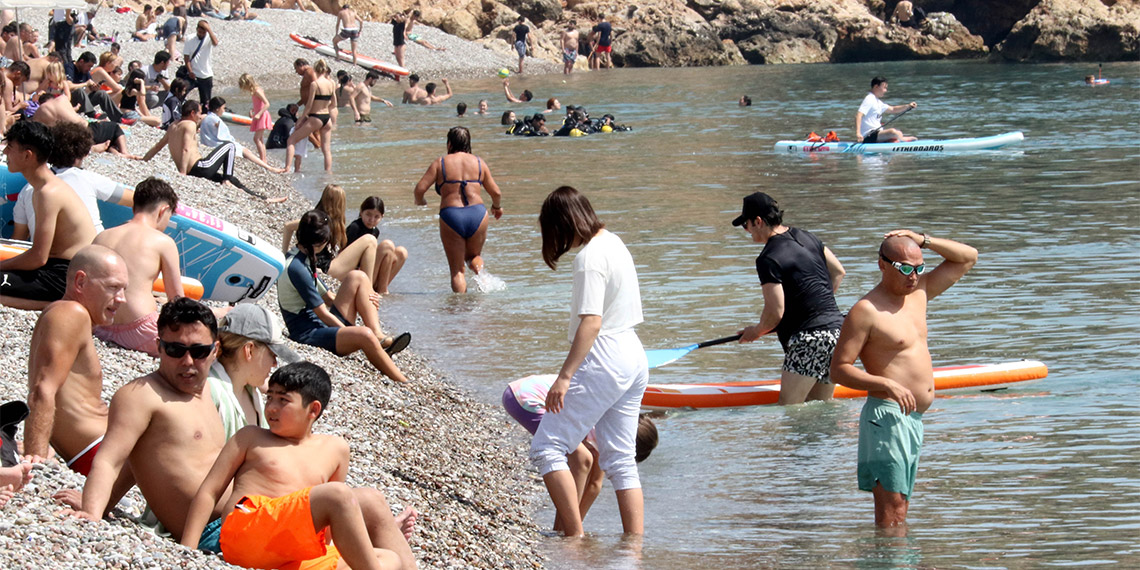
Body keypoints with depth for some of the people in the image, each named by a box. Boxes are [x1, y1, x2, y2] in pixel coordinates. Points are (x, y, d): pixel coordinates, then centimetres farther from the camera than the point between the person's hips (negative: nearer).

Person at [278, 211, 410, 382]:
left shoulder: (302, 260, 13)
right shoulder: (297, 268, -18)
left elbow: (327, 298, 20)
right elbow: (323, 313, -16)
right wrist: (354, 335, -8)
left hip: (325, 324, 11)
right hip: (308, 334, -11)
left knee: (357, 277, 5)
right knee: (365, 336, -35)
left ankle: (380, 338, -8)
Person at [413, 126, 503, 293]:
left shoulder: (440, 163, 5)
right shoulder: (479, 162, 11)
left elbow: (420, 189, -2)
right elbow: (496, 193, 12)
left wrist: (420, 202, 21)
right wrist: (497, 207, 34)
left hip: (450, 216, -2)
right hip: (477, 214, 2)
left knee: (457, 270, 8)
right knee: (474, 254, 27)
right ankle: (478, 267, -7)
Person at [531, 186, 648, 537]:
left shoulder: (590, 257, -15)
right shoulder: (614, 243, 14)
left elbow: (591, 322, -22)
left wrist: (565, 376, -23)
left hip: (602, 361, -10)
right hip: (634, 359, 10)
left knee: (547, 448, -6)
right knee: (620, 458, 12)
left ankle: (575, 538, -11)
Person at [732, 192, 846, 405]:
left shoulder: (768, 259, -13)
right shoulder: (805, 237, 12)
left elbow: (775, 312, -15)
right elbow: (838, 272, 23)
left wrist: (756, 331, 5)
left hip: (809, 339, -9)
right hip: (836, 328, 9)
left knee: (788, 408, -11)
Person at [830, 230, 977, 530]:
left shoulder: (919, 293, 13)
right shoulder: (866, 311, -9)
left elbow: (968, 257, 20)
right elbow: (839, 369, -12)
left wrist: (923, 241, 4)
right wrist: (887, 384, -24)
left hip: (913, 419, 8)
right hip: (888, 417, -8)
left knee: (899, 512, 9)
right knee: (891, 513, -13)